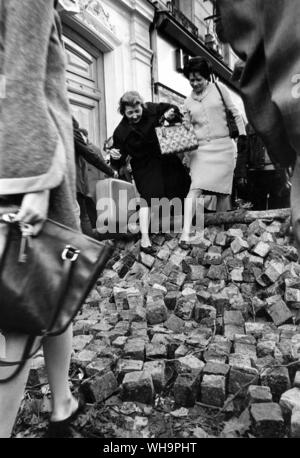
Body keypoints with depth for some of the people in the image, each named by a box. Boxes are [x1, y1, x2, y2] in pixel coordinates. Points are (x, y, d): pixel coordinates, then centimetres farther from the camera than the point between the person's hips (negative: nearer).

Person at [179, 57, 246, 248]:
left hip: (224, 146, -1)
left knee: (222, 190, 0)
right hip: (201, 148, 1)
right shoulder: (188, 102, 13)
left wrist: (242, 133, -1)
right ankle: (186, 232, -19)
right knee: (196, 188, -14)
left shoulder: (219, 89, 7)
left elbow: (235, 112, 8)